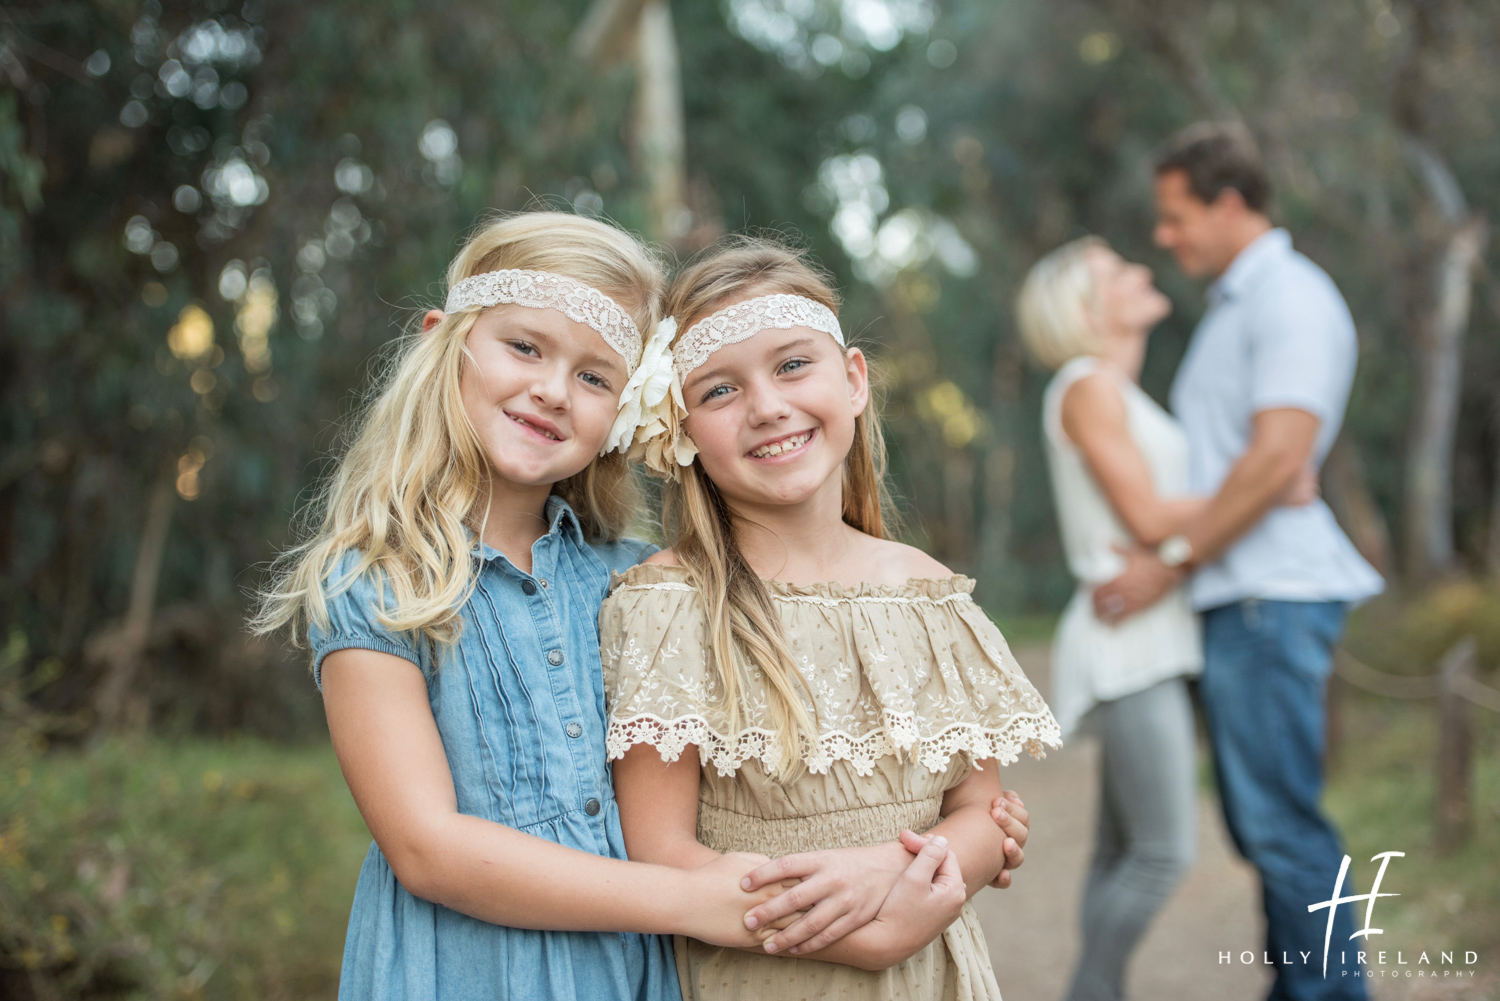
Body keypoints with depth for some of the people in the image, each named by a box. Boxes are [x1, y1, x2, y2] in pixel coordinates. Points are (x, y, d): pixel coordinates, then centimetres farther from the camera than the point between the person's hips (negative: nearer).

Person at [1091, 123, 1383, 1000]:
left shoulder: (1291, 295, -9)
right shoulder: (1234, 305, 22)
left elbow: (1279, 455, -20)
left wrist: (1171, 561, -16)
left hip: (1271, 596, -10)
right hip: (1237, 598, 10)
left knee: (1280, 819, -8)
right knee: (1258, 818, 13)